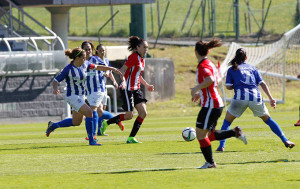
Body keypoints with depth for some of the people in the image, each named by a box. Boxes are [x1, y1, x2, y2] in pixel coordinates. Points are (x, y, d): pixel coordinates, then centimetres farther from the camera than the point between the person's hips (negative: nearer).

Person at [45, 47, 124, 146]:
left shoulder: (85, 65, -1)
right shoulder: (68, 69, -19)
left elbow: (97, 67, 15)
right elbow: (55, 81, -16)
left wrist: (112, 69, 12)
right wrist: (55, 89, -37)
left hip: (81, 96, 8)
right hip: (72, 97, -8)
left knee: (76, 122, 15)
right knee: (89, 112, -22)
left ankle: (53, 125, 34)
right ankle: (91, 140, -15)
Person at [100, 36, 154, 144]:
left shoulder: (142, 59, 14)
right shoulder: (134, 57, -14)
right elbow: (122, 70, -20)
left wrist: (146, 85, 27)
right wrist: (122, 80, -36)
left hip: (136, 90, 9)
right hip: (127, 89, -9)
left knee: (143, 113, -3)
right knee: (129, 115, -9)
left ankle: (131, 138, 1)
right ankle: (106, 123, 12)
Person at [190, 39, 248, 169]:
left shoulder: (203, 66, -15)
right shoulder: (210, 64, 14)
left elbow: (210, 80, -34)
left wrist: (196, 89, -26)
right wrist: (200, 93, 29)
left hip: (210, 104, -10)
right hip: (217, 104, 10)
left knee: (200, 134, -2)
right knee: (209, 135, 16)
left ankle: (210, 162, 2)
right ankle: (235, 132, 10)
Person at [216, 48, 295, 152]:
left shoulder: (232, 69, 13)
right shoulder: (252, 68, 20)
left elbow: (228, 86, 5)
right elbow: (262, 84, 13)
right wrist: (271, 99, 11)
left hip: (240, 97, -2)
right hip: (255, 97, 2)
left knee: (227, 121, 12)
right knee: (268, 119, 18)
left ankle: (221, 146, -3)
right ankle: (285, 141, 15)